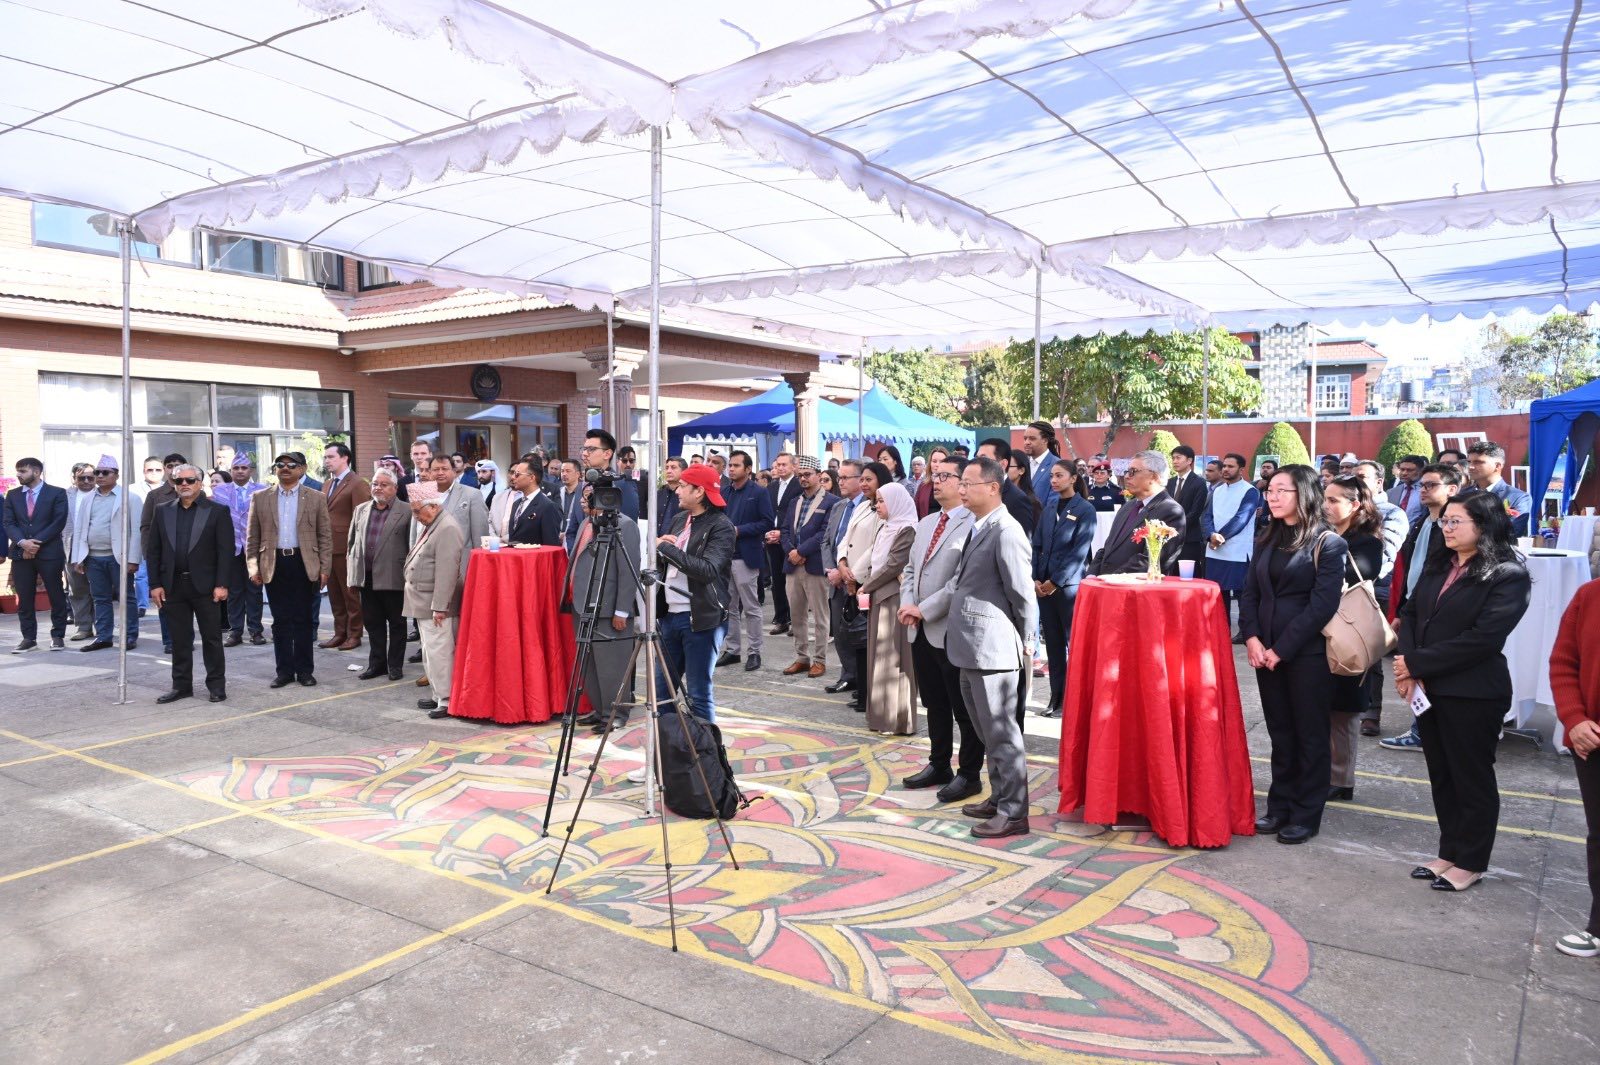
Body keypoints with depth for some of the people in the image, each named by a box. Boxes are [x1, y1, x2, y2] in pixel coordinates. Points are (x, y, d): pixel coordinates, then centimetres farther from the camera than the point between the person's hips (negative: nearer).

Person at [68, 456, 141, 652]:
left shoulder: (127, 497, -3)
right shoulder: (88, 499, 13)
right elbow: (79, 529, 14)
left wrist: (132, 559, -14)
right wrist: (77, 557, 7)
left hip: (118, 557, -5)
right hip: (93, 558, 5)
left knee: (125, 597, 1)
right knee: (100, 598, 9)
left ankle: (131, 636, 8)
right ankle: (103, 637, 15)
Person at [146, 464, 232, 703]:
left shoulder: (217, 511, -1)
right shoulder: (163, 511, 9)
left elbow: (226, 550, -6)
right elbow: (155, 551, 8)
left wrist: (222, 584, -12)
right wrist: (155, 584, 1)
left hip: (206, 586, -3)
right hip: (173, 586, 3)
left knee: (212, 638, 4)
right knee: (179, 639, 9)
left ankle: (216, 685, 13)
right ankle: (181, 685, 18)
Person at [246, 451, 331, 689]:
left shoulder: (315, 498, 4)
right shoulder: (260, 498, 8)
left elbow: (325, 535, 3)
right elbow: (252, 537, 8)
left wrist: (324, 568, -3)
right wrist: (253, 567, 0)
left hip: (304, 564, -1)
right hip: (274, 565, 1)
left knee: (303, 620, 5)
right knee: (280, 621, 6)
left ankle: (304, 669, 14)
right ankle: (284, 670, 14)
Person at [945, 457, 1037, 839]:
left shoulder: (1006, 532, -17)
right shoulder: (977, 528, 12)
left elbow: (1023, 594, -15)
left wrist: (1024, 643, -7)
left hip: (993, 649, -10)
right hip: (971, 649, 10)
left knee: (1001, 732, -1)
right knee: (988, 731, 19)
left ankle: (1014, 813, 10)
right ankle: (1000, 798, 32)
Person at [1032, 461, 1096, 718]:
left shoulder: (1084, 510, -5)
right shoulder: (1049, 508, 12)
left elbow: (1079, 552, -12)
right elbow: (1037, 545, 11)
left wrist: (1055, 582, -13)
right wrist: (1035, 579, -1)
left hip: (1069, 586, -6)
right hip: (1043, 586, 6)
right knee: (1053, 643, 9)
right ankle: (1057, 696, 16)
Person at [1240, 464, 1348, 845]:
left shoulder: (1327, 544, -8)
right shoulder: (1266, 541, 11)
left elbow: (1322, 604, -14)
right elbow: (1250, 593, 9)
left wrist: (1282, 649, -15)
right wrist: (1252, 638, -7)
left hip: (1307, 653, -5)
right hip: (1266, 651, 5)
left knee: (1310, 734, 6)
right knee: (1280, 732, 13)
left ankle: (1307, 815, 17)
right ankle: (1280, 807, 23)